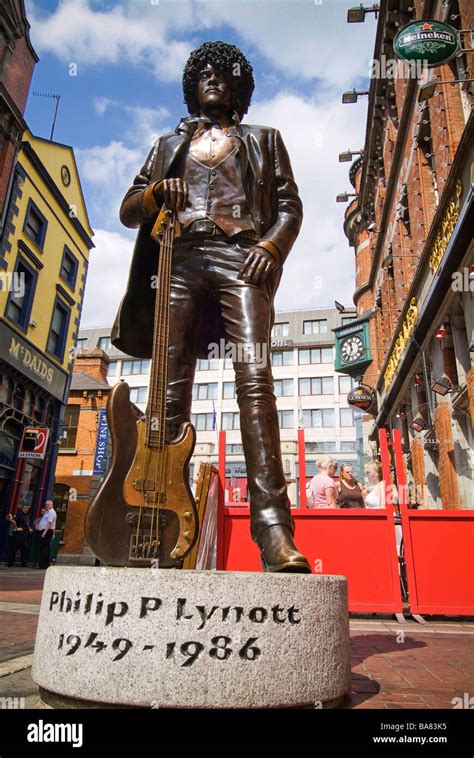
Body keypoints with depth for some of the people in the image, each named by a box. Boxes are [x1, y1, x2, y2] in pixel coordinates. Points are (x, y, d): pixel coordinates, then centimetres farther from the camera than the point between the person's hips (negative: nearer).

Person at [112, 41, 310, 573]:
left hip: (240, 258, -2)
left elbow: (289, 204, 16)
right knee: (170, 387, -12)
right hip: (180, 259, 2)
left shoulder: (263, 140, 29)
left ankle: (273, 529, -30)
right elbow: (128, 209, 23)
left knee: (254, 378, -24)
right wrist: (155, 194, 0)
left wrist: (270, 246, -5)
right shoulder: (169, 145, 32)